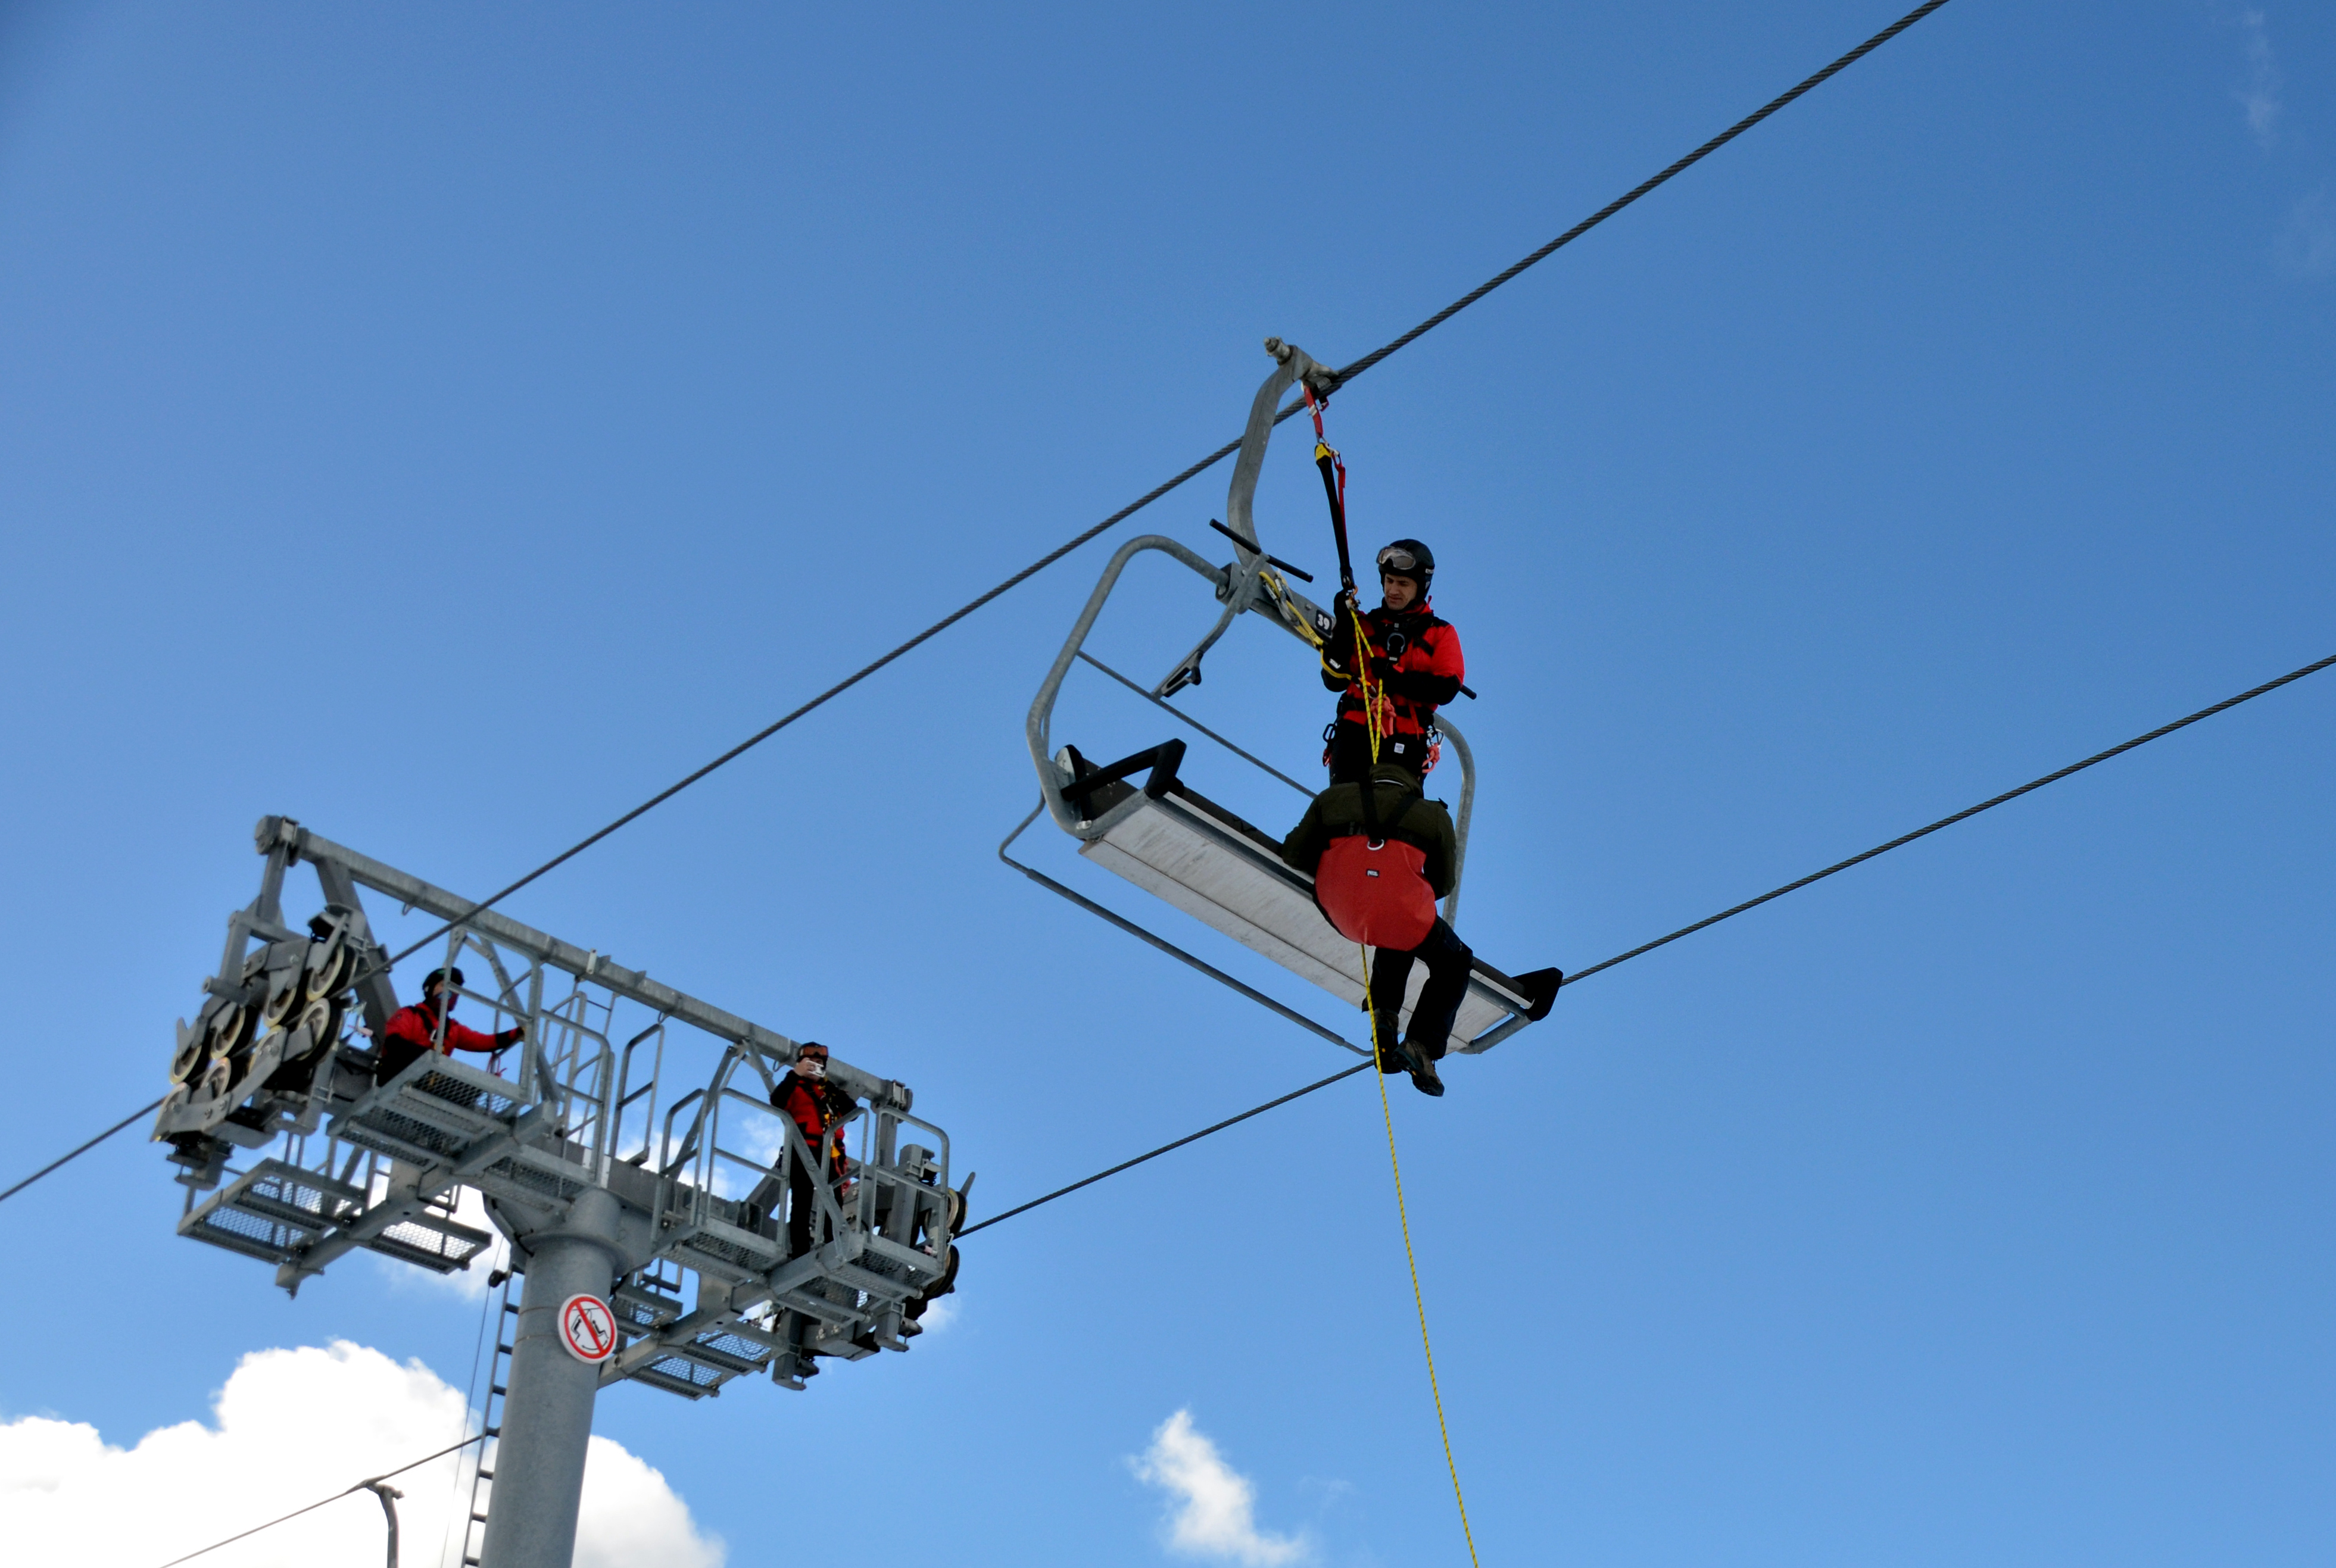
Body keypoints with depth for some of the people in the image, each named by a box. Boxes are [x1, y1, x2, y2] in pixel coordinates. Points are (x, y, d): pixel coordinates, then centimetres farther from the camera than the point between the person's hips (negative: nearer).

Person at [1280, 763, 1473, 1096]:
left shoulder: (1333, 799, 17)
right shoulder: (1435, 816, 14)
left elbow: (1294, 854, 16)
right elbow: (1443, 884, 21)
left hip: (1342, 914, 3)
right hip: (1403, 909, -3)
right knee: (1453, 965, 24)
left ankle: (1384, 1013, 21)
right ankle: (1422, 1046, 6)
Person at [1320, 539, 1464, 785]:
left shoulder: (1441, 634, 15)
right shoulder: (1364, 627, 18)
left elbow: (1447, 689, -1)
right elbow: (1334, 681, 10)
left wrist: (1397, 677, -12)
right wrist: (1342, 629, -2)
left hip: (1405, 747, -1)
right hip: (1354, 736, 1)